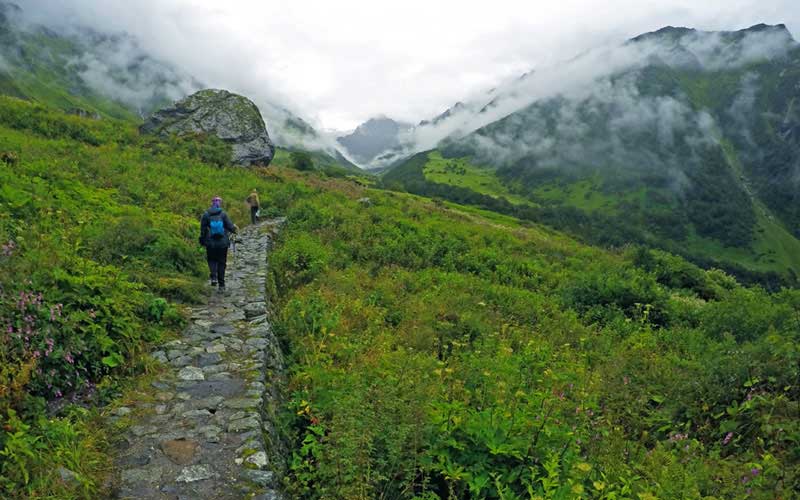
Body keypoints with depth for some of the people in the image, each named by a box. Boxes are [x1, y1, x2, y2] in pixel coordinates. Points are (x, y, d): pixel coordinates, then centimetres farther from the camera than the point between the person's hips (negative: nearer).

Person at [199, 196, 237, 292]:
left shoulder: (206, 215, -5)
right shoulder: (223, 214, -7)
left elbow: (203, 230, -2)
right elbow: (230, 226, -8)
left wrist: (203, 241, 10)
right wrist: (235, 229, 15)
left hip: (210, 244, 0)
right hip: (223, 243, 0)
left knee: (212, 260, 18)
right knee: (222, 262, 10)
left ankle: (213, 277, -6)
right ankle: (221, 285, 12)